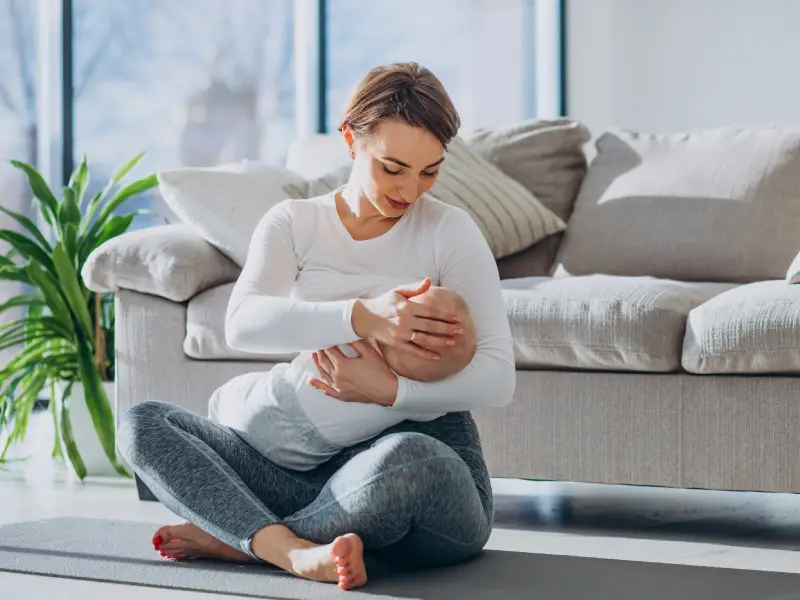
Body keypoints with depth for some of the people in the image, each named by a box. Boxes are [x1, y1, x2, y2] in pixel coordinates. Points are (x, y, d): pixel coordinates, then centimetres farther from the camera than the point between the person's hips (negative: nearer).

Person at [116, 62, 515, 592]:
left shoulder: (450, 231, 0)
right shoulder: (293, 224, 6)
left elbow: (498, 378, -9)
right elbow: (243, 324, -15)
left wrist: (390, 390, -23)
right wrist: (361, 317, -29)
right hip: (314, 465, 3)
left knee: (408, 456, -40)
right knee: (143, 424, -11)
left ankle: (238, 537, -16)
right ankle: (298, 552, -33)